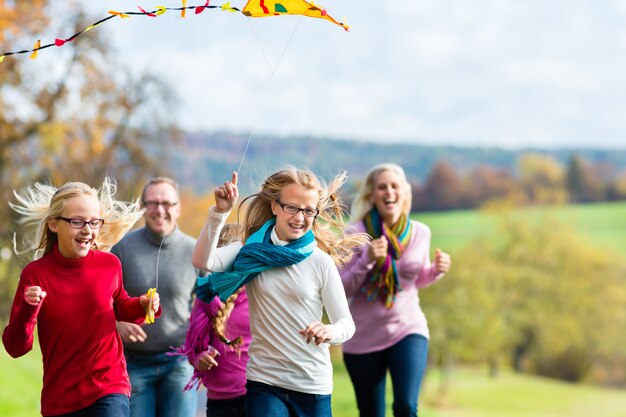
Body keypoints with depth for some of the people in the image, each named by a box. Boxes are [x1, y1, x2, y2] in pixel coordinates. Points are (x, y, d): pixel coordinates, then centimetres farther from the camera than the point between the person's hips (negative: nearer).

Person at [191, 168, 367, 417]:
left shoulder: (321, 262, -5)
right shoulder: (251, 252, -1)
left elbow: (346, 323, -3)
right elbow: (202, 261, -18)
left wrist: (330, 332, -27)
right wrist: (220, 211, -29)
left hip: (313, 385, 0)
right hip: (264, 381, 0)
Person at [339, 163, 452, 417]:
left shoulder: (419, 233, 0)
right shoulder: (356, 235, -9)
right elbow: (342, 290, -10)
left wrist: (437, 270, -6)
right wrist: (367, 260, -24)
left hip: (408, 329, 1)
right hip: (364, 337, -1)